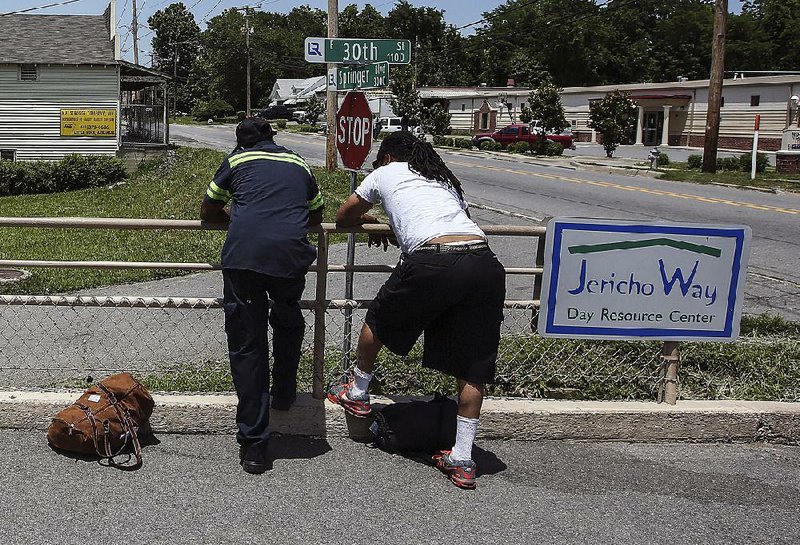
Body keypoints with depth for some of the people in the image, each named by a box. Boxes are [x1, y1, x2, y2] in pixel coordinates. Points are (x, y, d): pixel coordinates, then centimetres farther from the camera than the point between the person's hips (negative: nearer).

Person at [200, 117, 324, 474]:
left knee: (246, 346, 6)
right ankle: (285, 392, 43)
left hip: (242, 253, -1)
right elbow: (316, 216, 38)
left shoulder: (237, 160, 22)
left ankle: (253, 445, 7)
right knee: (288, 323, 32)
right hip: (290, 254, 1)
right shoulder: (299, 164, 27)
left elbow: (208, 213, 30)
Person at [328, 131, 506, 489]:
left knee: (379, 320, 23)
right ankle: (462, 459, 16)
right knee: (473, 366, 12)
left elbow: (342, 217, 34)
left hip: (433, 262, -5)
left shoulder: (385, 173, 22)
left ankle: (357, 394, 42)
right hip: (485, 265, 5)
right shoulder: (444, 180, 34)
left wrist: (368, 219, 55)